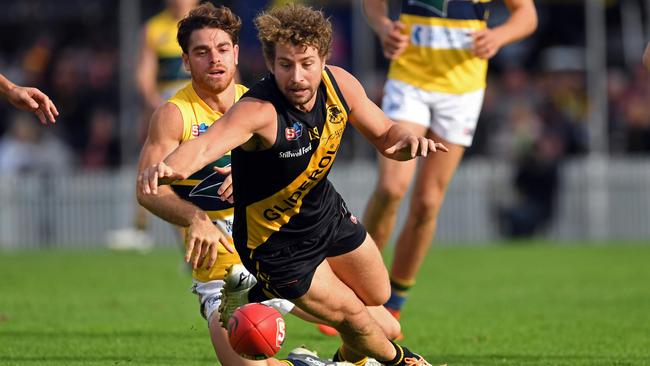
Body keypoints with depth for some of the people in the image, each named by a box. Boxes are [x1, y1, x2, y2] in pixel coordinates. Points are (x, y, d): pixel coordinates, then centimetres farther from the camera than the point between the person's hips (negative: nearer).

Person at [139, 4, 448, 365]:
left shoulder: (339, 84, -16)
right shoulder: (258, 110, -37)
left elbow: (384, 135, -1)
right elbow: (204, 146, -55)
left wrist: (406, 139, -25)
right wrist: (170, 167, -77)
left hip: (326, 211, 7)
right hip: (276, 241, -7)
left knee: (377, 295, 22)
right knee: (354, 317, 4)